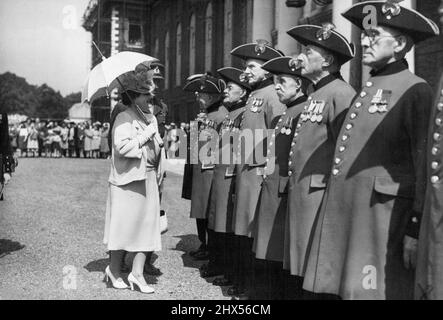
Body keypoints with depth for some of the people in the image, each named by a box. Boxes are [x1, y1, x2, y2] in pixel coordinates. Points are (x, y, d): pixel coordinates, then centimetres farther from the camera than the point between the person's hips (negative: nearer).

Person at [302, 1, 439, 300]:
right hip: (348, 219, 7)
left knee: (375, 290, 1)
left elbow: (425, 167, -13)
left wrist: (416, 230, -15)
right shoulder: (366, 91, 16)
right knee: (351, 289, 13)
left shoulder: (416, 91, -8)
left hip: (383, 223, -7)